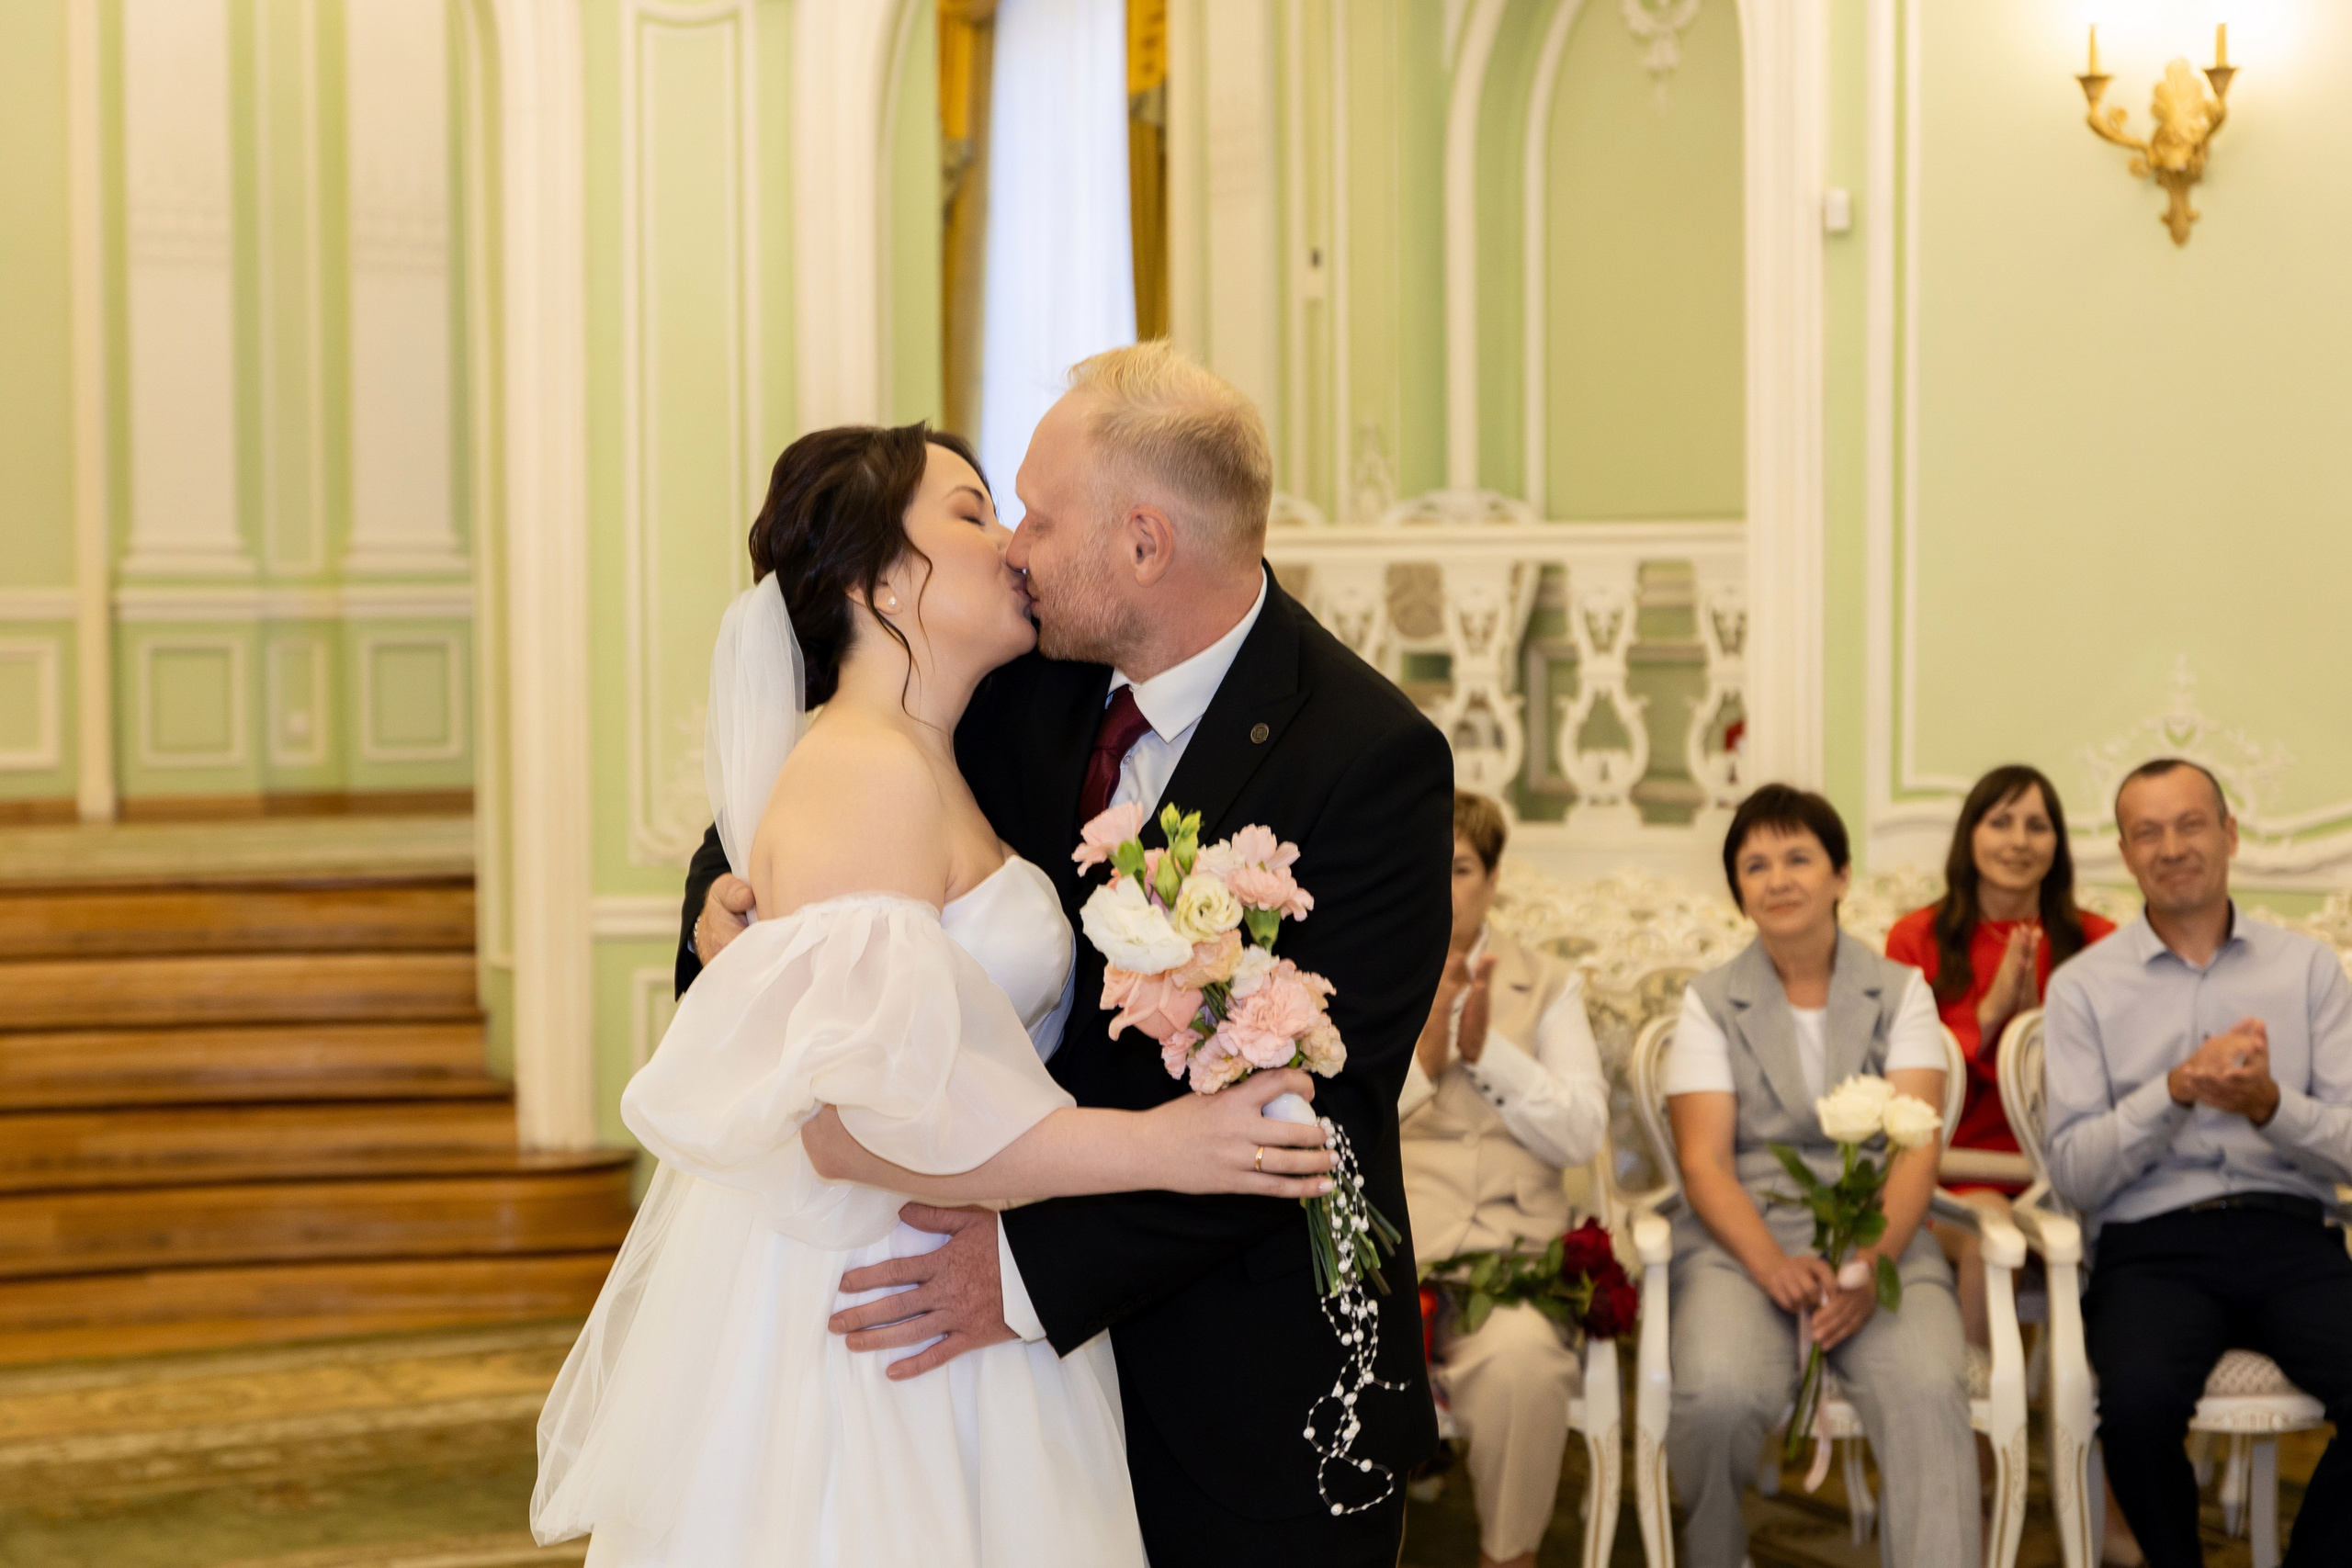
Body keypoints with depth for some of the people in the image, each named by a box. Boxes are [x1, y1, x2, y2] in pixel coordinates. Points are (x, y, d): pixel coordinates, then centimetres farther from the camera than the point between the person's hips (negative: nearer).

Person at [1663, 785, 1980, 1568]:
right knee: (1719, 1393, -31)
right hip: (1742, 1240, 0)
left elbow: (1916, 1150, 0)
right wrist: (1774, 1266, -19)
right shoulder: (1710, 1003, 10)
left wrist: (1870, 1266, -19)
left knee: (1930, 1389, -32)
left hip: (1878, 1240, 1)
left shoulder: (1900, 992, 11)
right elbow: (1704, 1160, 0)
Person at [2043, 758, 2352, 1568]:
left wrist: (2270, 1105, -15)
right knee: (2139, 1404, -32)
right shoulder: (2084, 986, 8)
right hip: (2153, 1244, -1)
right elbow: (2073, 1173, 1)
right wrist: (2176, 1091, -14)